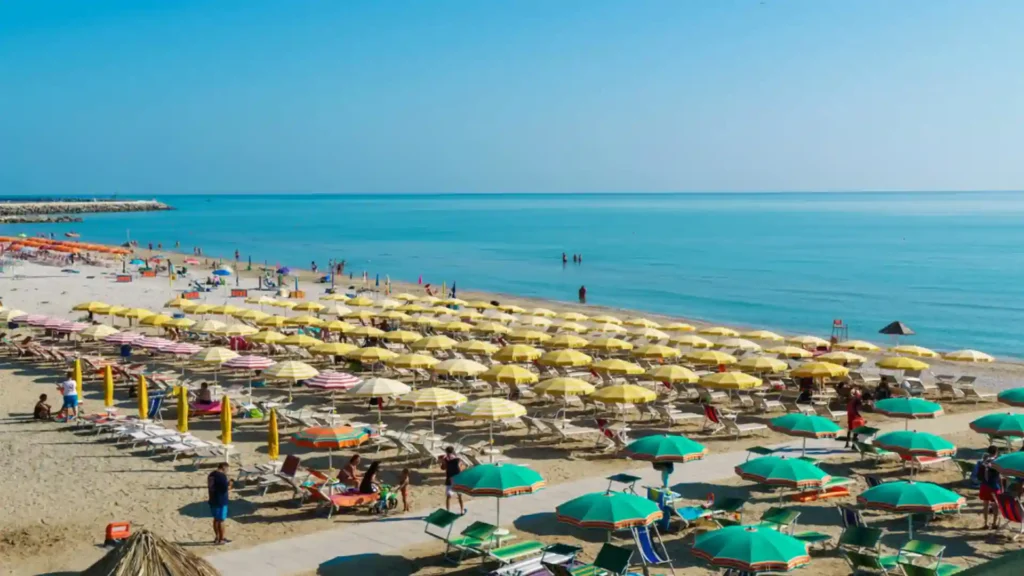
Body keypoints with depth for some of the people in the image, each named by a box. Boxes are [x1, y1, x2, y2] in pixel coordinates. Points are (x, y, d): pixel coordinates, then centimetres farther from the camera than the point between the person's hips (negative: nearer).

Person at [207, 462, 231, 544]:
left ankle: (217, 537, 27)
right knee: (221, 520, 0)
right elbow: (226, 488, -22)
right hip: (221, 501, -8)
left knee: (216, 519, 18)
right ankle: (221, 539, 5)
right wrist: (229, 485, 0)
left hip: (213, 500, 8)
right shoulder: (222, 476, -17)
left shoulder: (211, 474, 10)